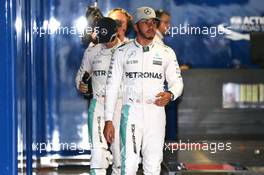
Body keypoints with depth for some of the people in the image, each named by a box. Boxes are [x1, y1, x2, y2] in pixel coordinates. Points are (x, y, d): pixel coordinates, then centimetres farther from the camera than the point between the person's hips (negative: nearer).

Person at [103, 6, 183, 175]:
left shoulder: (166, 52, 8)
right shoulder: (122, 52, 4)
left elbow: (177, 81, 10)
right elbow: (112, 87, 4)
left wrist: (170, 95, -15)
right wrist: (108, 120, -2)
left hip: (156, 111, 1)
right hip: (131, 111, -1)